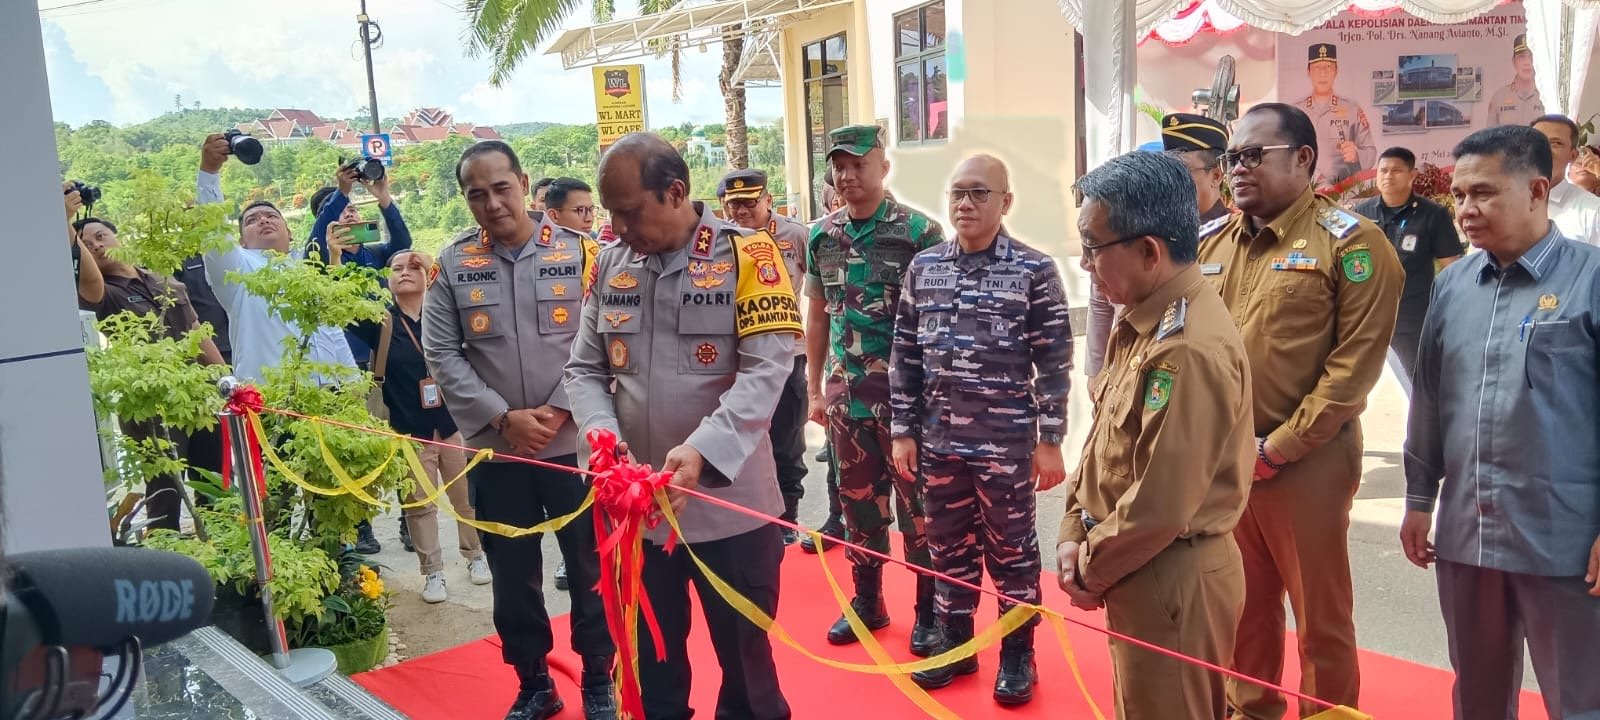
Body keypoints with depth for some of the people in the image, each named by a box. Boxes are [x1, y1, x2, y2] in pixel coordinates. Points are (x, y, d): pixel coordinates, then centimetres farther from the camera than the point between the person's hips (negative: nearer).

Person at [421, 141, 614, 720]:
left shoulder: (578, 252, -2)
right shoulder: (453, 264, 1)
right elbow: (442, 355, -2)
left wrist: (557, 411, -13)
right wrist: (504, 418, -11)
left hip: (574, 441, -1)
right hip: (495, 448, 2)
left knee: (589, 568, 9)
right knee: (513, 574, 13)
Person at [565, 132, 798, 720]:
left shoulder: (745, 254, -9)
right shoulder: (609, 264, 4)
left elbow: (768, 367, -16)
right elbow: (584, 369, 6)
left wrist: (702, 451, -28)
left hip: (730, 501, -3)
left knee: (744, 654, 13)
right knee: (651, 658, 18)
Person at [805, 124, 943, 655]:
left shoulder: (919, 231, -9)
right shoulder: (822, 237, 6)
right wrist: (814, 387, 13)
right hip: (847, 395, 5)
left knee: (917, 502, 4)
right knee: (858, 500, 14)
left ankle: (930, 610, 18)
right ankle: (867, 600, 29)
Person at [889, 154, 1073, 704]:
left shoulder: (1035, 271, -7)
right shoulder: (923, 267, 5)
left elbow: (1054, 362, -6)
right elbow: (905, 355, 7)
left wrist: (1050, 440, -8)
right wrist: (903, 430, 5)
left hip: (1008, 443, -4)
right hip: (938, 440, 4)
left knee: (1011, 549, 9)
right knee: (948, 546, 15)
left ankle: (1018, 653, 25)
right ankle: (955, 641, 32)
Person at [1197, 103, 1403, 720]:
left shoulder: (1350, 242, -8)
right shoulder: (1210, 242, 10)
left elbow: (1356, 362, -13)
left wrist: (1279, 447, -15)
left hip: (1306, 462, -5)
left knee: (1320, 616, 9)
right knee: (1244, 605, 18)